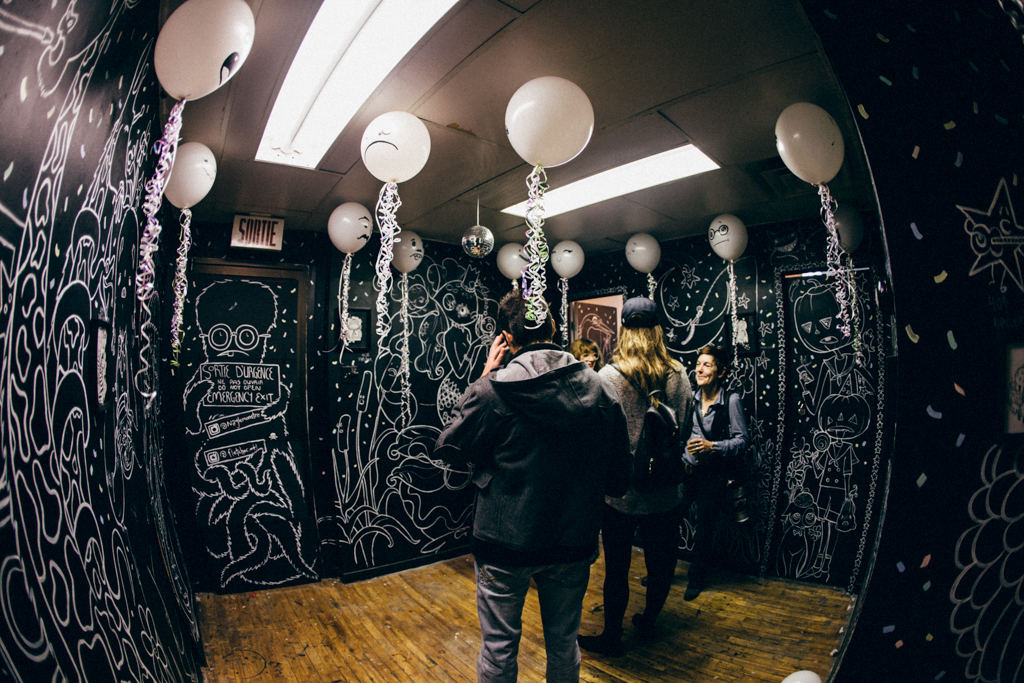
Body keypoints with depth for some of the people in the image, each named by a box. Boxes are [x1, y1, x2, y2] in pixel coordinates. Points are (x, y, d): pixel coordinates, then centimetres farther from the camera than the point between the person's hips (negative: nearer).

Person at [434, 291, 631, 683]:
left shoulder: (493, 390, -21)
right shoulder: (601, 391, -8)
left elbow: (449, 451, -5)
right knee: (564, 644, 25)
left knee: (498, 649, 19)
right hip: (574, 544, 4)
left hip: (505, 547, -3)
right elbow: (618, 480, -2)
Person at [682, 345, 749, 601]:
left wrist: (712, 446, -24)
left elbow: (741, 440, -11)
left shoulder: (731, 400, -14)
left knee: (704, 528, 9)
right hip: (687, 470, 3)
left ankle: (696, 579, 32)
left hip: (713, 475, -3)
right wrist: (681, 457, 0)